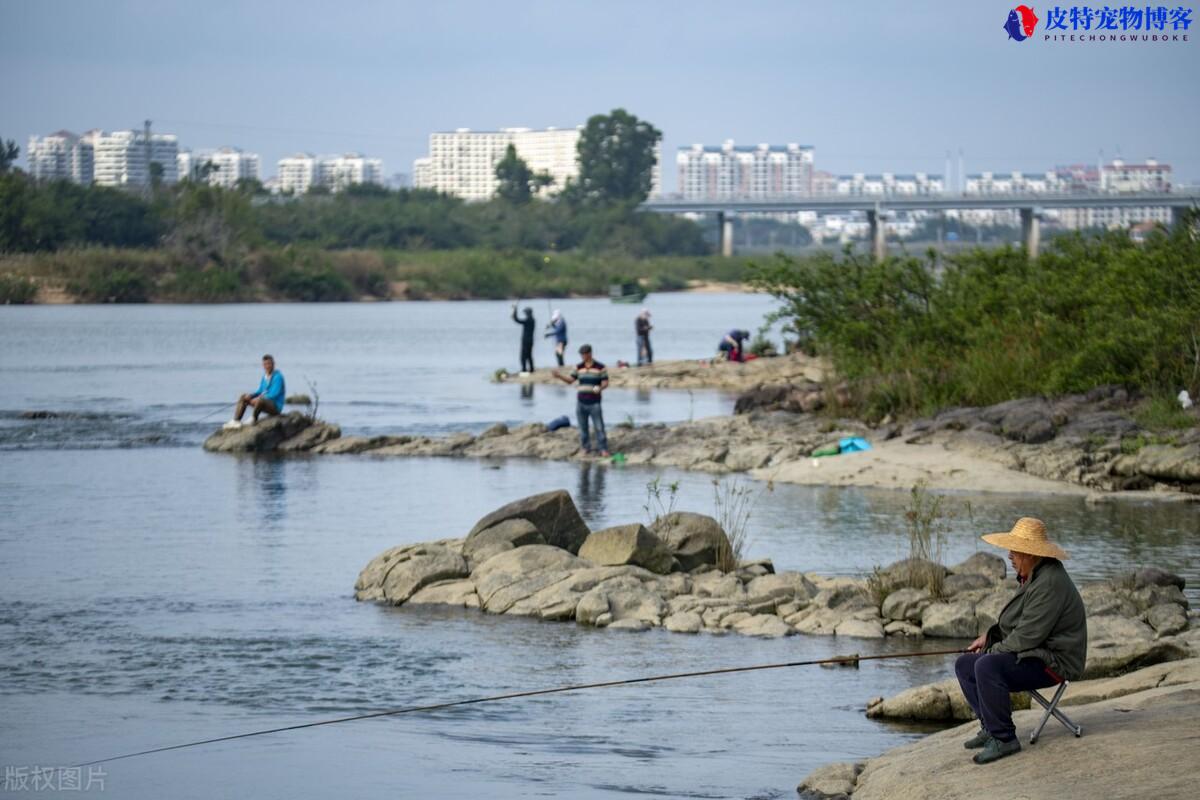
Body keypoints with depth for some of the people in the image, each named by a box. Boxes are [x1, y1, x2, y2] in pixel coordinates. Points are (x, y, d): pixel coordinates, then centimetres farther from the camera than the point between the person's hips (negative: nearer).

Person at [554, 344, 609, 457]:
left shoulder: (600, 367, -3)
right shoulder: (578, 367, 7)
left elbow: (605, 383, -3)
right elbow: (570, 380, 4)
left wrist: (600, 388, -25)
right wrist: (559, 376, -14)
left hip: (594, 403, -4)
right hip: (581, 402, 4)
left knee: (599, 427, -6)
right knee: (583, 427, 5)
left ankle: (603, 449, -3)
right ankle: (586, 448, 13)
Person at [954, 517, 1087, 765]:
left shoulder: (1049, 582, -22)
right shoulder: (1031, 577, 12)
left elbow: (1029, 634, -25)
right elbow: (1019, 622, 25)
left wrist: (994, 651, -12)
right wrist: (989, 636, 9)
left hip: (1053, 662, -11)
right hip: (1030, 654, 11)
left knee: (987, 666, -31)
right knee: (965, 665, 9)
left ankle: (1003, 738, -24)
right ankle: (990, 728, 9)